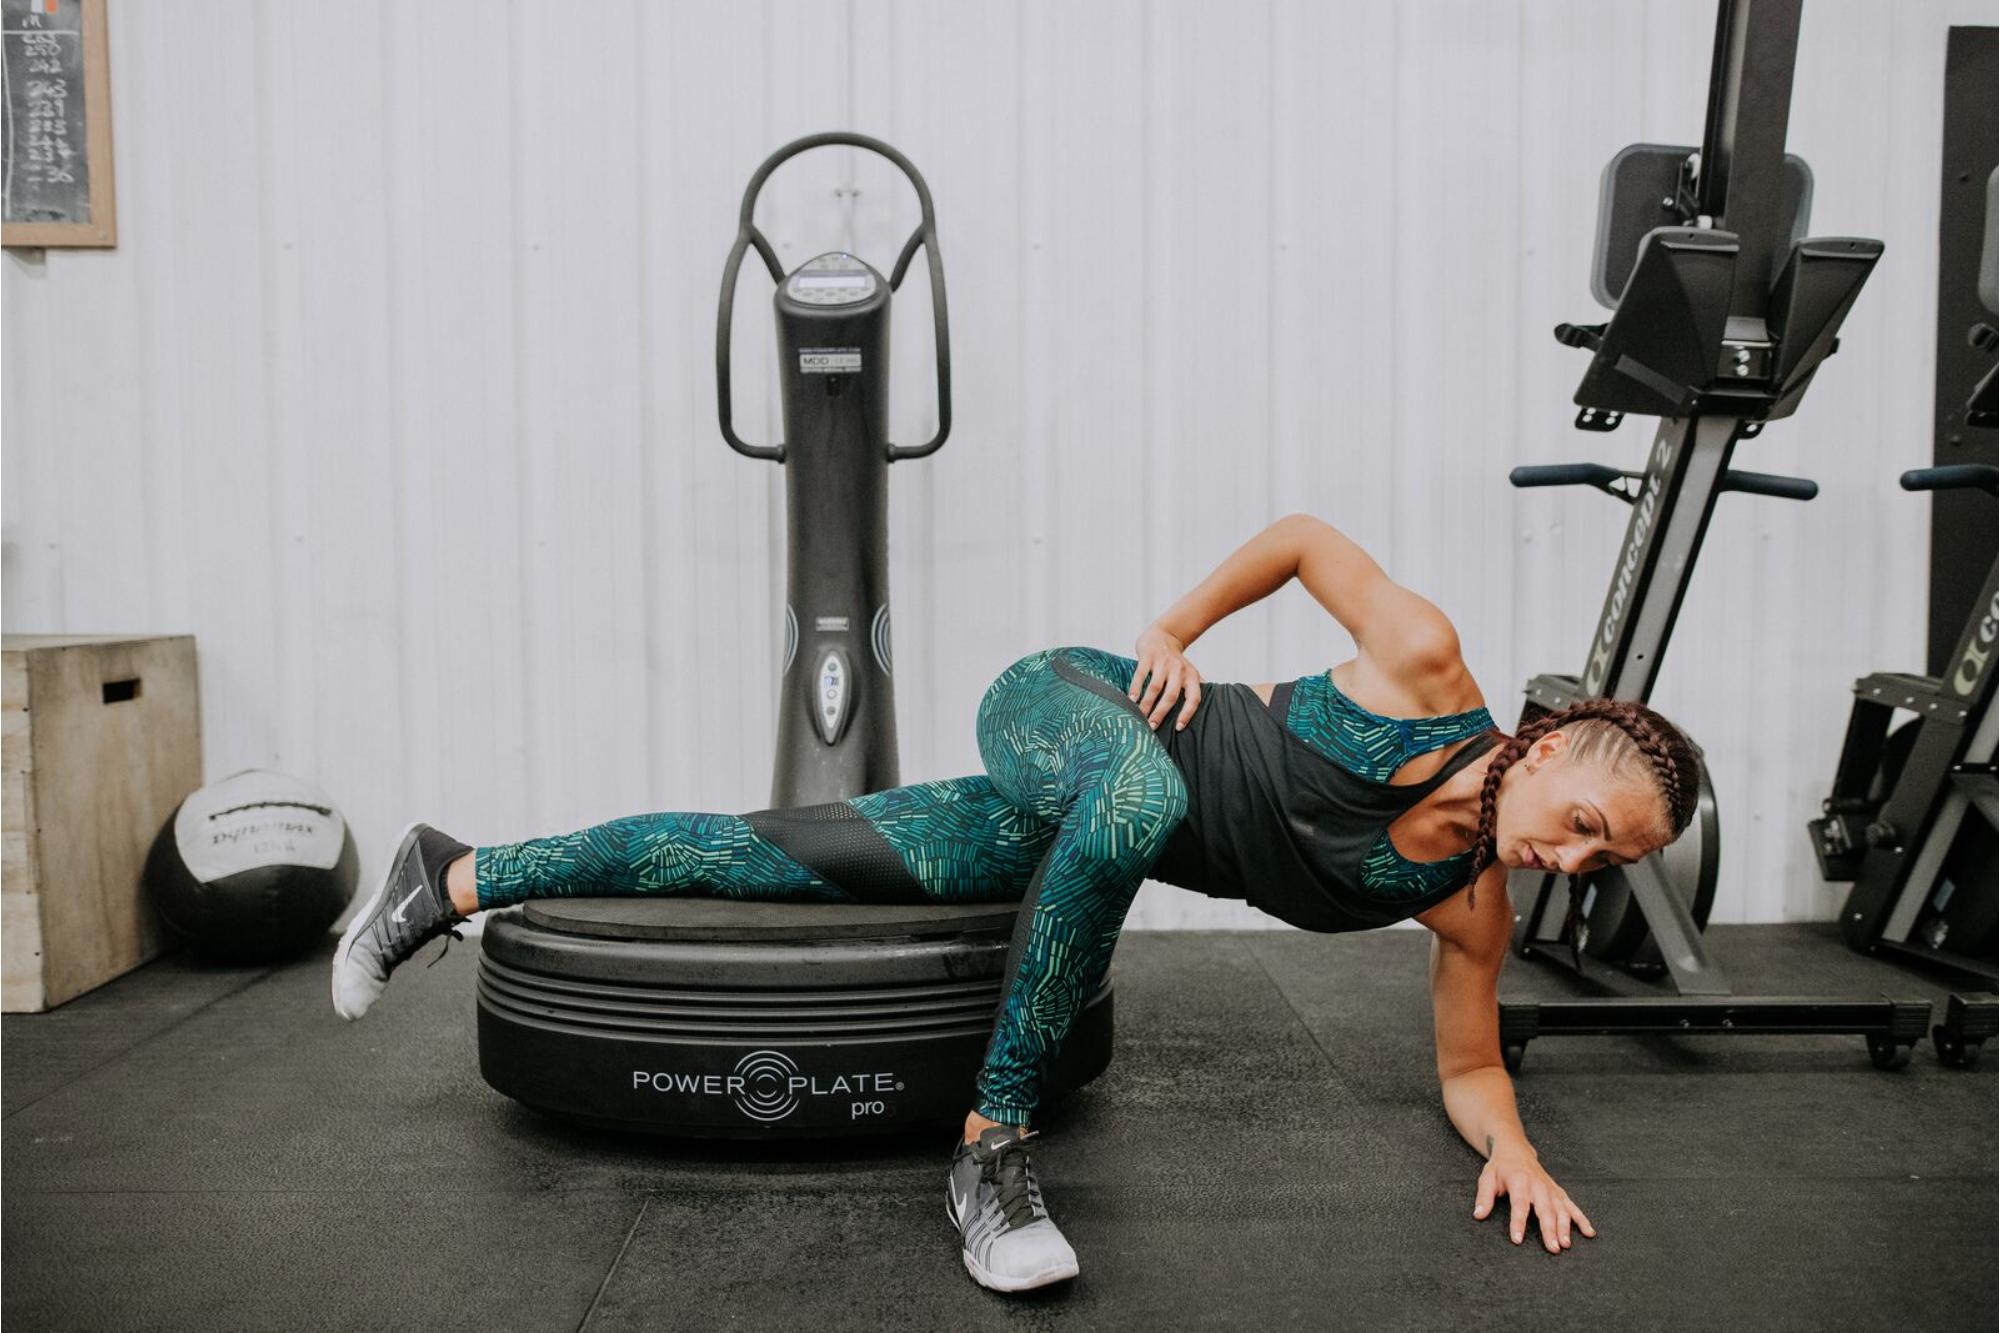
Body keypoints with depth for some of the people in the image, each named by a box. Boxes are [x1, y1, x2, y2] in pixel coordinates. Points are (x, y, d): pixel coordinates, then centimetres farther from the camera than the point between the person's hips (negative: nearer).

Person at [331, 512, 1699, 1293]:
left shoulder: (1468, 903, -9)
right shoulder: (1428, 668, -21)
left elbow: (1467, 1065, 2)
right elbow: (1307, 534, -7)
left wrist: (1513, 1142, -16)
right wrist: (1174, 628, -12)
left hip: (1102, 832, 4)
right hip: (1063, 707, -4)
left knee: (802, 859, 2)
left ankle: (461, 878, 17)